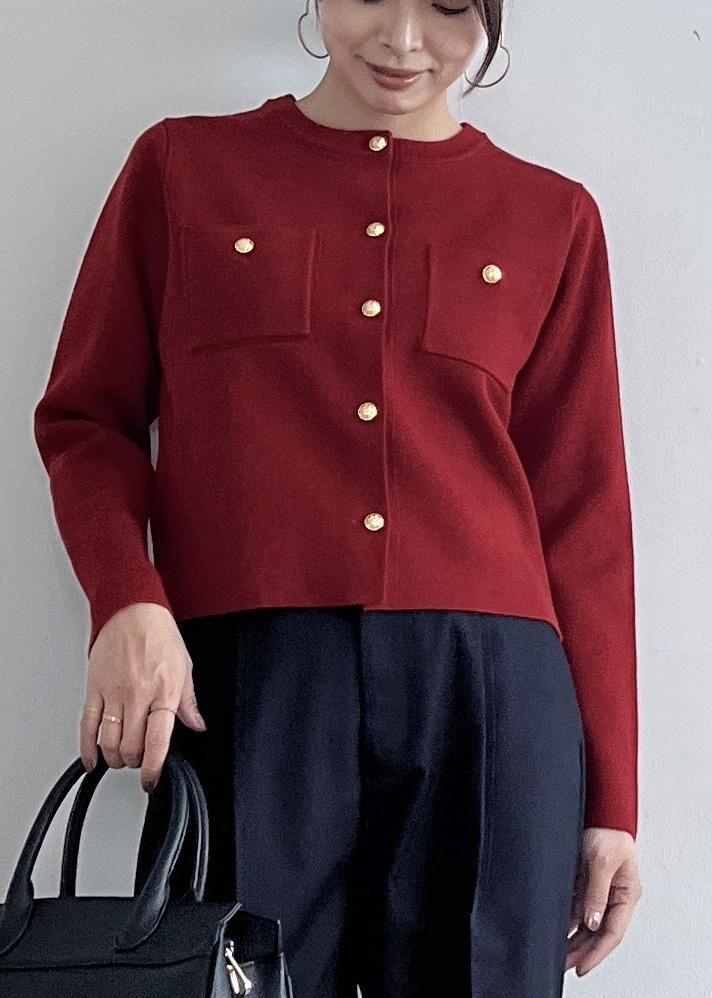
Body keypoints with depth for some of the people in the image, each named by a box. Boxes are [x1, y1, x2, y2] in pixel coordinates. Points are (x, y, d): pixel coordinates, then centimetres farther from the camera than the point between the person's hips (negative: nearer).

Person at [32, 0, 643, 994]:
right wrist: (128, 603, -8)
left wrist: (611, 797, 8)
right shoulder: (183, 165, 11)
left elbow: (582, 510, 11)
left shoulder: (552, 217, 12)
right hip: (242, 684, -1)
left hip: (488, 689, 1)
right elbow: (87, 415, 11)